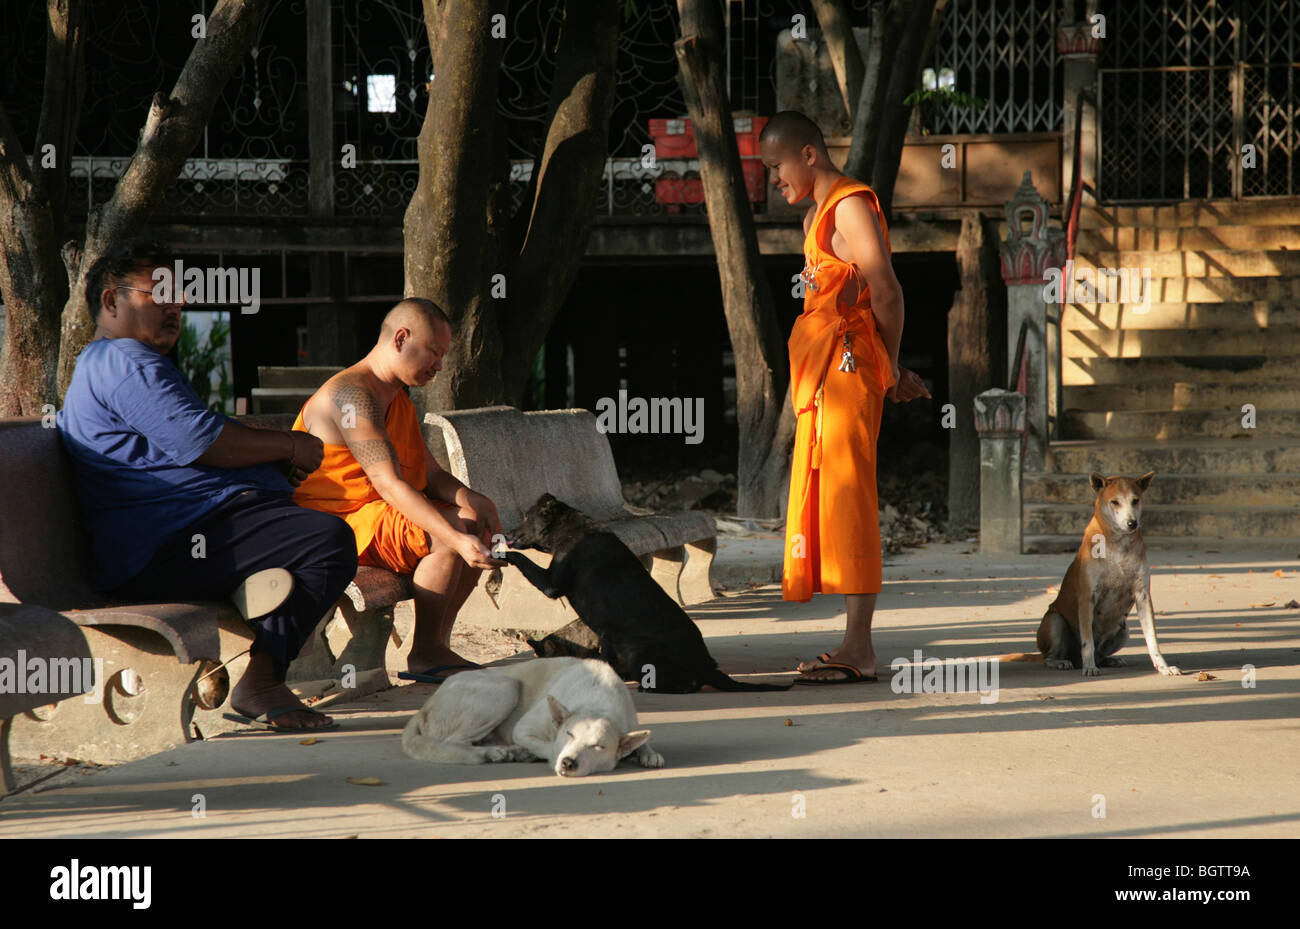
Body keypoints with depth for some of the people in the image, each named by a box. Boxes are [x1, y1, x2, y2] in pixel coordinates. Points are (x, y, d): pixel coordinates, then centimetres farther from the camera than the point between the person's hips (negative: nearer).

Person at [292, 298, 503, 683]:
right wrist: (457, 539, -34)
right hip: (336, 521, -11)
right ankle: (424, 655, -17)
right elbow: (389, 483, -28)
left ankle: (437, 645, 2)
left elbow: (430, 474, 12)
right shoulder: (352, 394, -20)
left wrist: (471, 499, -11)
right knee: (454, 529, -25)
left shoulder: (398, 400, 15)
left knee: (482, 524, 6)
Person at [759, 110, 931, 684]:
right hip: (822, 371, 10)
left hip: (848, 362, -10)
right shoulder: (818, 213, 20)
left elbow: (886, 293, -16)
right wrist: (891, 370, 14)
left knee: (847, 498, -10)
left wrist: (888, 367, -4)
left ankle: (859, 649, -11)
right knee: (822, 500, 9)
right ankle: (855, 645, 12)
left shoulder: (850, 205, -10)